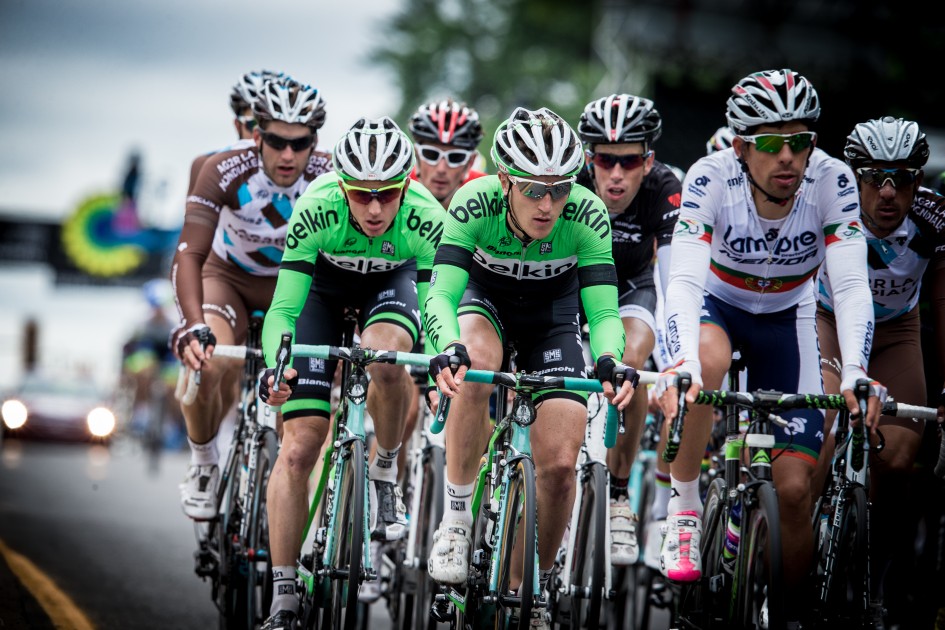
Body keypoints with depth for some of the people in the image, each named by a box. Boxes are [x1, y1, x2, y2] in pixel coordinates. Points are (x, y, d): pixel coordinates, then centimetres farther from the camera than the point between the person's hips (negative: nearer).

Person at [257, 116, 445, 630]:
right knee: (300, 447, -9)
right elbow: (283, 308, -33)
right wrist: (277, 368, -50)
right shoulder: (316, 211, -35)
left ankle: (385, 470, -8)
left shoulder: (426, 220, -33)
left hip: (392, 281, 0)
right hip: (324, 283, 0)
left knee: (385, 357, -37)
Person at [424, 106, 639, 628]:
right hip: (485, 299, -1)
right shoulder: (474, 204, -32)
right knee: (476, 366, -38)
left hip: (552, 314, 1)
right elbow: (441, 294, -38)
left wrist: (610, 361, -50)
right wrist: (448, 348, -59)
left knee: (559, 464, -14)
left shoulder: (588, 216, -29)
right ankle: (456, 518, -21)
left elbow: (603, 311, -29)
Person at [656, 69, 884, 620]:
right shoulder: (711, 178, -28)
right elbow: (684, 282, -36)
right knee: (707, 363, -38)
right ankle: (685, 513, -19)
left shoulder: (832, 181, -25)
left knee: (795, 487, -9)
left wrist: (856, 373, -45)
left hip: (786, 318, 1)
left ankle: (794, 610, 11)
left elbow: (852, 286, -29)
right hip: (717, 305, -1)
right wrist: (682, 365, -53)